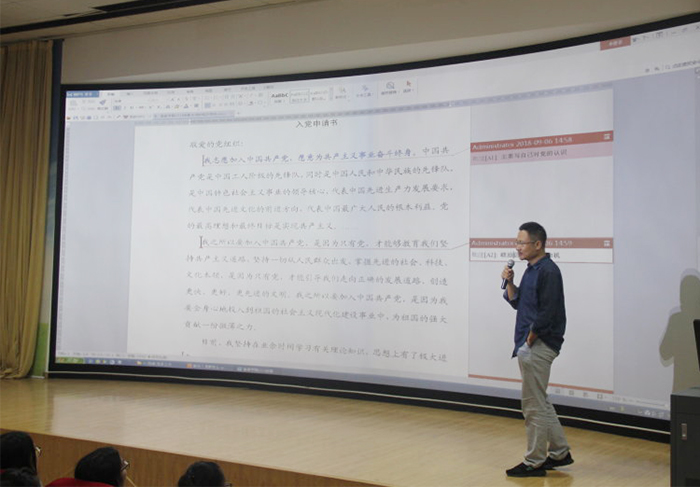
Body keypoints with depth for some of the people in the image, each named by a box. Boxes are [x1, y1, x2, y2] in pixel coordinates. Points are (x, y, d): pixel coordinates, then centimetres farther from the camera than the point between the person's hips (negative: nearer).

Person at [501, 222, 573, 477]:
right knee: (540, 403, 18)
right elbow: (517, 302, 18)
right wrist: (509, 282, 2)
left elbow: (547, 313, -21)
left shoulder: (548, 271, -17)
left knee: (533, 405, -1)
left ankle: (534, 463, 10)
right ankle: (560, 452, 29)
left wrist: (529, 342, -14)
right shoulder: (531, 270, 13)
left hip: (539, 346, -10)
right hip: (530, 344, 10)